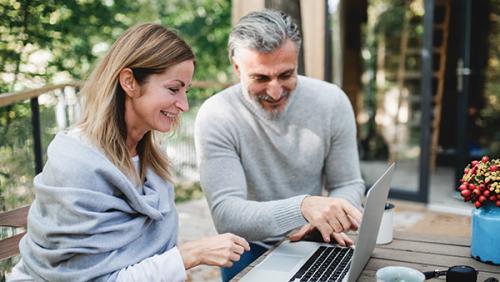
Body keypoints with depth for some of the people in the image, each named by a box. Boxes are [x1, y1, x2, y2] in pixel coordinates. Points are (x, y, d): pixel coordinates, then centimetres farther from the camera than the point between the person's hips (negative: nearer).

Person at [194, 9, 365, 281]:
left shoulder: (332, 102, -9)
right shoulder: (216, 116, -18)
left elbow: (348, 185, 0)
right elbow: (226, 215, -24)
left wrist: (329, 220, -22)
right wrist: (302, 207, -40)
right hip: (250, 249, -2)